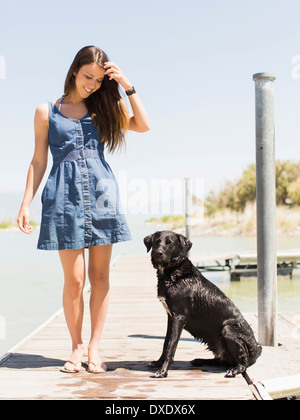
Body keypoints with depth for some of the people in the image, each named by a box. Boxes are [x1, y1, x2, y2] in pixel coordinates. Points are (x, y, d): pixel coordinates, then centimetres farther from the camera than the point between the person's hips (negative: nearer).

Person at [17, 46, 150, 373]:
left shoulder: (103, 109, 14)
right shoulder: (46, 112, 10)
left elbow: (143, 125, 2)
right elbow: (38, 161, 9)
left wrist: (126, 85, 0)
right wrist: (26, 203, 2)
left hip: (101, 193, 2)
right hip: (64, 197, -2)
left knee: (100, 276, 3)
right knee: (74, 278, -4)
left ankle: (94, 347, 13)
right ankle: (76, 346, 13)